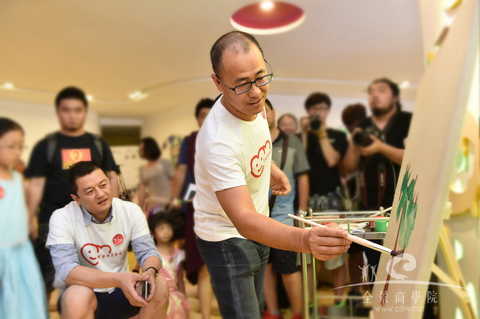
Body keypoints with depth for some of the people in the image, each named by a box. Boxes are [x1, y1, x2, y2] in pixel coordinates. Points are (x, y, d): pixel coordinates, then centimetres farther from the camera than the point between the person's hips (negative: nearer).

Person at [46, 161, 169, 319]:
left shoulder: (131, 210, -8)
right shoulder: (62, 218, -18)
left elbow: (148, 252, -10)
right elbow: (66, 271, -27)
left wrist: (150, 271, -35)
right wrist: (118, 279, -41)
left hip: (120, 292, 3)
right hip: (83, 297, -3)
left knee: (158, 285, -23)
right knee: (78, 296, -36)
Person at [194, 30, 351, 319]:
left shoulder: (253, 101, -11)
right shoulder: (218, 141, -37)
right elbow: (243, 218, -44)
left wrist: (271, 167, 10)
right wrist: (304, 240, -58)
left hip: (257, 229, 8)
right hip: (227, 238, -7)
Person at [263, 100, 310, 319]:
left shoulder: (292, 142, 2)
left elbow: (302, 178, 4)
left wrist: (302, 212, 1)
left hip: (283, 215, -2)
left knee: (288, 268, 3)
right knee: (264, 266, 13)